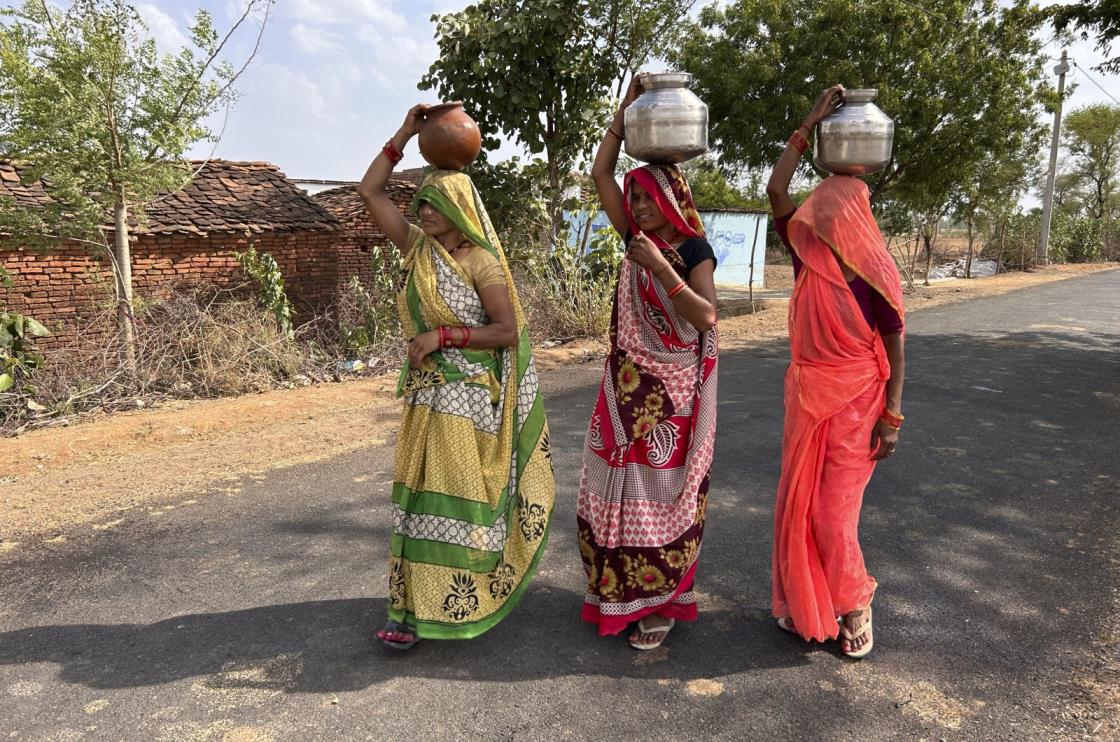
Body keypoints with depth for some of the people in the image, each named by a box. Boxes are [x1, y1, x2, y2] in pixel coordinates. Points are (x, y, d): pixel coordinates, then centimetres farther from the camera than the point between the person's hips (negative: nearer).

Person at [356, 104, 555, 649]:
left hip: (468, 398, -6)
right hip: (425, 393, 6)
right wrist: (405, 134, 3)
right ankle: (415, 605, 17)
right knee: (421, 492, 8)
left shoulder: (481, 262, -9)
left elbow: (509, 330, -13)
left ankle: (458, 600, 11)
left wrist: (443, 336, -19)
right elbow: (369, 192, 7)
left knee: (459, 495, 0)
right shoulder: (417, 248, 6)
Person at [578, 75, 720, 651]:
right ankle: (621, 592, 27)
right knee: (617, 487, 10)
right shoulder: (637, 238, 7)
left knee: (662, 490, 2)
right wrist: (626, 107, 4)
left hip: (674, 391, -6)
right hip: (627, 385, 6)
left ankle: (664, 601, 17)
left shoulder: (694, 249, -8)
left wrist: (658, 266, -25)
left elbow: (705, 317, -21)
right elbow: (601, 172, 7)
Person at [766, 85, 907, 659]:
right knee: (797, 500, 11)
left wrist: (891, 418, -11)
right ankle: (802, 601, 28)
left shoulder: (875, 276, -12)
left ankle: (855, 605, 23)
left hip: (855, 401, -5)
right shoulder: (808, 256, 0)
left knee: (833, 510, -1)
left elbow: (894, 352, -7)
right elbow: (776, 190, -9)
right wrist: (809, 126, -7)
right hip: (806, 394, 5)